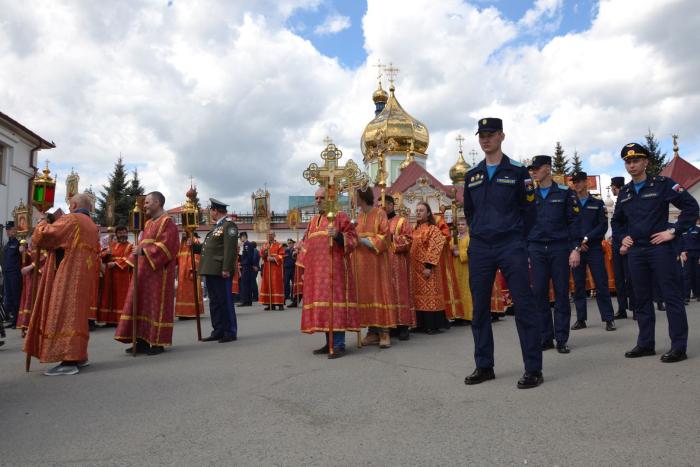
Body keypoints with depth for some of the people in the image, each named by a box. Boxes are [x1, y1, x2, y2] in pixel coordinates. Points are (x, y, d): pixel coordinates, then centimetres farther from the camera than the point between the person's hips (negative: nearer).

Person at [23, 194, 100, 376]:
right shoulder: (93, 227, 19)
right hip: (84, 277, 9)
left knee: (64, 314, -10)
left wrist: (44, 222, 4)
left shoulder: (70, 219, -7)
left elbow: (46, 235, -15)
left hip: (68, 275, -9)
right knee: (75, 314, 13)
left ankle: (69, 361, -15)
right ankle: (79, 356, 15)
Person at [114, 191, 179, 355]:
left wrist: (143, 251, -24)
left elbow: (165, 245, -20)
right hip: (143, 271, 9)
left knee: (156, 305, -4)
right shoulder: (149, 223, 18)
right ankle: (143, 341, 13)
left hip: (158, 272, -9)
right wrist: (137, 253, 11)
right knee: (141, 304, 7)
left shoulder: (167, 222, -8)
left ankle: (159, 343, 3)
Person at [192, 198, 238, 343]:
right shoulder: (216, 227, 21)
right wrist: (193, 246, 9)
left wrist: (226, 269, -24)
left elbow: (230, 249, -18)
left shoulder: (229, 225, -9)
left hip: (221, 271, -10)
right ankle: (218, 331, 20)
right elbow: (207, 247, 22)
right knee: (214, 302, 13)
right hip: (211, 271, 10)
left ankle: (230, 332, 5)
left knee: (225, 301, -3)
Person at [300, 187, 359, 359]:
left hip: (334, 266, -7)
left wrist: (338, 235, -24)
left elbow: (352, 238, -5)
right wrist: (305, 269, 17)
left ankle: (339, 345, -9)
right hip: (316, 269, 7)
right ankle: (329, 343, 12)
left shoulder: (340, 216, 1)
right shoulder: (312, 221, 22)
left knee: (334, 300, -11)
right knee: (321, 302, 6)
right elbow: (306, 245, 23)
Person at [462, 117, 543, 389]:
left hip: (511, 248, -4)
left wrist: (514, 237, 3)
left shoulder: (517, 171, 2)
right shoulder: (472, 175, 13)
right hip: (479, 249, 4)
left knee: (524, 306, -5)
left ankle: (533, 369, 4)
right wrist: (479, 233, 15)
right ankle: (484, 367, 18)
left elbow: (527, 209, 2)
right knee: (479, 308, 7)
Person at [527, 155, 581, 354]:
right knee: (539, 293, 1)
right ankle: (546, 337, 11)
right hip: (536, 249, 3)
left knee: (561, 293, 1)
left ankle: (561, 339, 9)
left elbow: (574, 221, -1)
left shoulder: (565, 192, 2)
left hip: (559, 248, -2)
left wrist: (575, 248, -9)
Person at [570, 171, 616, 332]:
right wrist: (576, 244, -7)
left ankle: (609, 319, 3)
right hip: (576, 249, 1)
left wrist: (587, 238, -12)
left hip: (594, 248, -1)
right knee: (578, 285, 4)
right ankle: (580, 319, 11)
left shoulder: (597, 203, 8)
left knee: (601, 284, -3)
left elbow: (603, 226, -1)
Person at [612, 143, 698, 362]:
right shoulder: (624, 192, 12)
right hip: (635, 251, 6)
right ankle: (646, 344, 18)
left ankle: (679, 346, 3)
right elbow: (617, 220, 27)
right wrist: (623, 237, 12)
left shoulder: (662, 184, -3)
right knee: (641, 298, 9)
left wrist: (674, 231, -11)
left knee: (672, 296, -3)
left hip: (659, 247, -5)